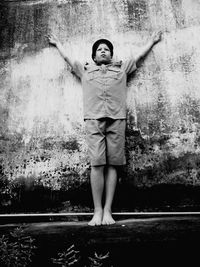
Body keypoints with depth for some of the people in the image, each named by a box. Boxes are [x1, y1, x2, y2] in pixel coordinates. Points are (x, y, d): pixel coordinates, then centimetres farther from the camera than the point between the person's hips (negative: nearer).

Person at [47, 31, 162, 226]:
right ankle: (97, 211, -2)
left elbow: (139, 56, 36)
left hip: (117, 119, 1)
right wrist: (57, 43, 51)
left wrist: (152, 41, 46)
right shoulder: (85, 70, 27)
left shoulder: (122, 68, 27)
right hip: (94, 120, 0)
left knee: (112, 165, -3)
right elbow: (68, 58, 38)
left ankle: (107, 211, 2)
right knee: (97, 164, -9)